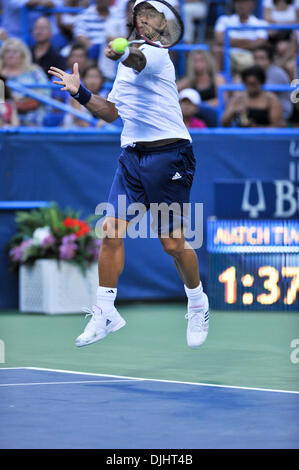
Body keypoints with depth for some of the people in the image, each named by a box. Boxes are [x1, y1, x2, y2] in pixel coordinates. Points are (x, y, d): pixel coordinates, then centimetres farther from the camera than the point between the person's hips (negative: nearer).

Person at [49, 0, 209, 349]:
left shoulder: (158, 54, -8)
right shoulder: (128, 61, 18)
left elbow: (138, 60, -34)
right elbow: (111, 112, 23)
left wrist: (121, 54, -57)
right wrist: (80, 92, 7)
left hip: (168, 156, -7)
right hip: (132, 156, 7)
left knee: (173, 243, 0)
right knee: (111, 232, -4)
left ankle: (198, 306, 24)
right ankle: (105, 314, 4)